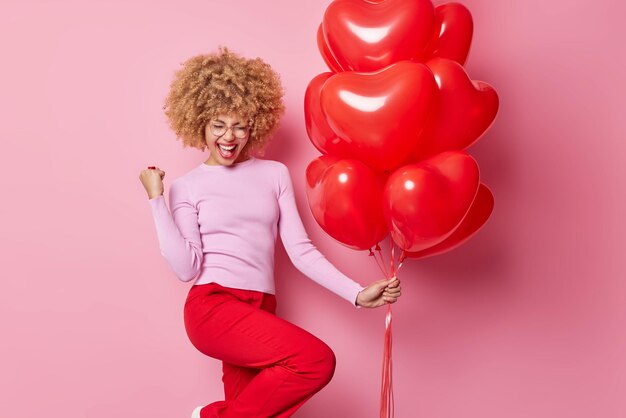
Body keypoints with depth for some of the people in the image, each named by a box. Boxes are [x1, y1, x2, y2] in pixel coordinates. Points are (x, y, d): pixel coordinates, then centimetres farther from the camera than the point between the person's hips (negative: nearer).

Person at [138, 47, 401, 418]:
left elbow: (301, 250, 8)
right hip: (213, 307, -4)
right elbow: (187, 267, -6)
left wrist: (357, 293, -3)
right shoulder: (187, 187, 5)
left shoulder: (275, 174, 12)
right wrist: (157, 199, -7)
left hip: (260, 312, 5)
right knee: (318, 360, -23)